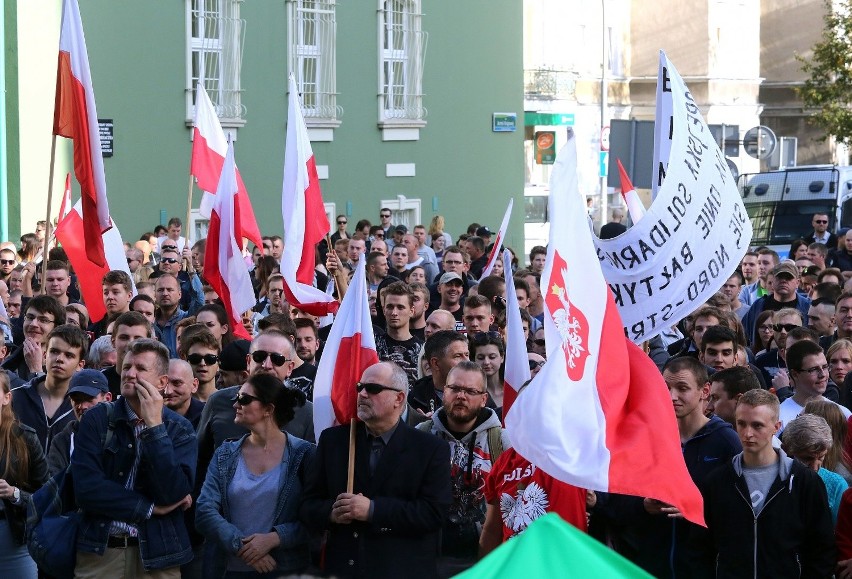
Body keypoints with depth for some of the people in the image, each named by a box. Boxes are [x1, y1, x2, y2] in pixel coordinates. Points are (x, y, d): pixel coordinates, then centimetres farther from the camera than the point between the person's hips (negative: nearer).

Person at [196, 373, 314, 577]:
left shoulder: (302, 453, -3)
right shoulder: (225, 455, 6)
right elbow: (204, 511, -5)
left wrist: (273, 538, -21)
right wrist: (241, 546, -18)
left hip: (286, 568, -2)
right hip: (231, 569, 3)